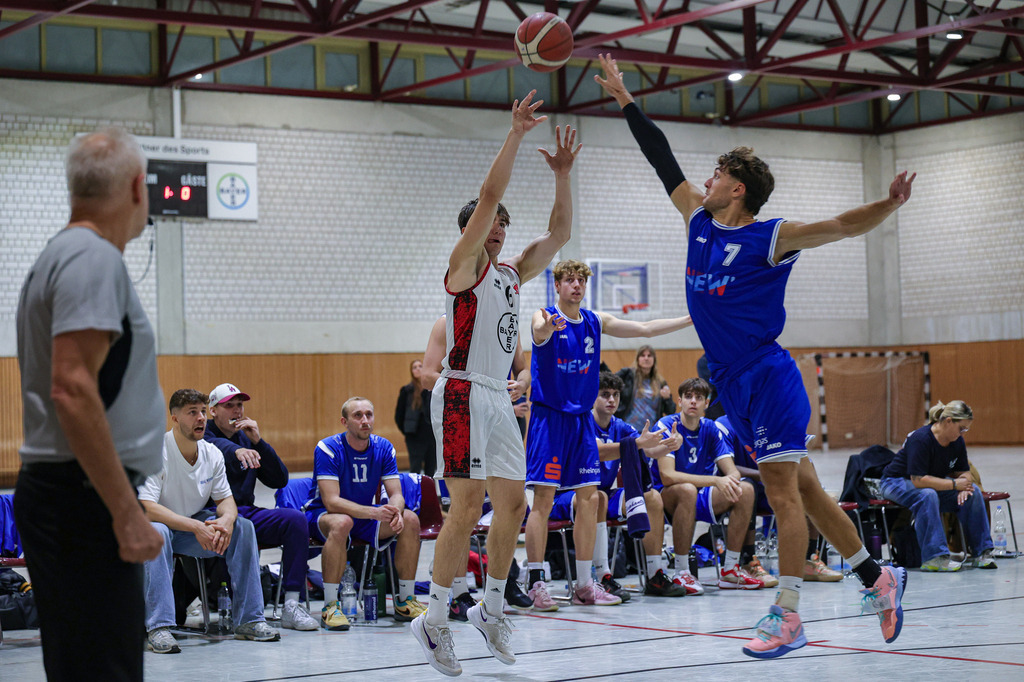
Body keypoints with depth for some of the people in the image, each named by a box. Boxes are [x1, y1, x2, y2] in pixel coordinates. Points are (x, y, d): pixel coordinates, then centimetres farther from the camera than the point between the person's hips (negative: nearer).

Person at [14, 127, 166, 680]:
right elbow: (72, 391, -22)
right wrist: (127, 511, -21)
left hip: (59, 492, 10)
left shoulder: (60, 255, 18)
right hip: (84, 496, -10)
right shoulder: (94, 257, -13)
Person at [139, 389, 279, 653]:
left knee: (243, 527, -16)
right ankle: (158, 626, -37)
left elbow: (225, 499, 5)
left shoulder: (212, 453, -3)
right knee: (156, 531, -38)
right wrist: (195, 527, -36)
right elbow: (147, 509, -28)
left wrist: (227, 519, -22)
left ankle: (249, 620, -11)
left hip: (195, 526, 5)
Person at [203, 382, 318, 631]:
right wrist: (237, 450, -49)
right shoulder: (203, 436, 2)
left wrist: (257, 441, -1)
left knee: (296, 519, -19)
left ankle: (292, 605, -23)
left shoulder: (247, 440, 20)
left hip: (246, 512, 6)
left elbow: (280, 480, 10)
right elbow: (216, 444, -26)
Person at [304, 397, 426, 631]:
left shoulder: (383, 448, -5)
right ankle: (330, 606, -32)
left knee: (410, 520, -17)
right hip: (322, 515, -5)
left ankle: (406, 602, -8)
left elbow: (396, 493, -7)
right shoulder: (327, 449, -19)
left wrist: (396, 511, -33)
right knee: (341, 522, -39)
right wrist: (373, 512, -41)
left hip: (365, 515, 5)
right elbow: (331, 501, -28)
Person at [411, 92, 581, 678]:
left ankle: (492, 608, 20)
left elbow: (560, 232, 18)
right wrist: (517, 134, -16)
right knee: (468, 507, -12)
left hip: (498, 399, 8)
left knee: (513, 503, 6)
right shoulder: (464, 266, -2)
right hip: (464, 394, -8)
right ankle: (435, 621, -5)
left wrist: (563, 173, 9)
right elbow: (489, 195, -14)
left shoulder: (513, 274, 18)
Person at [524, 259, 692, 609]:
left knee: (588, 497, 4)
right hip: (549, 415, -6)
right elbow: (539, 334, -31)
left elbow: (645, 328, 13)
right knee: (544, 498, -9)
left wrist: (695, 318, 10)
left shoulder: (596, 321, 10)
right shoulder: (545, 316, -7)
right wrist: (548, 328, -56)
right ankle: (535, 583, -5)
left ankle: (584, 584, 12)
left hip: (582, 417, 6)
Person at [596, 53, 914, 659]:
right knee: (803, 489, 11)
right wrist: (625, 100, 20)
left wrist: (890, 205, -31)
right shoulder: (700, 220, 10)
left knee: (783, 491, -7)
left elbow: (842, 226, -13)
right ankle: (879, 579, 20)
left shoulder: (771, 238, -8)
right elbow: (664, 160, 16)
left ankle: (788, 617, -6)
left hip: (768, 376, -7)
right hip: (734, 383, 7)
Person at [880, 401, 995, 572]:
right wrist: (954, 484, -31)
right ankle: (934, 557, -39)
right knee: (927, 495, -39)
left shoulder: (957, 441, -5)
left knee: (973, 492, -12)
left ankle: (982, 552, -6)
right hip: (896, 483, -7)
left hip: (935, 483, 7)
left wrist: (965, 485, -23)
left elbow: (964, 472, 2)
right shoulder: (921, 439, -29)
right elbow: (918, 480, -35)